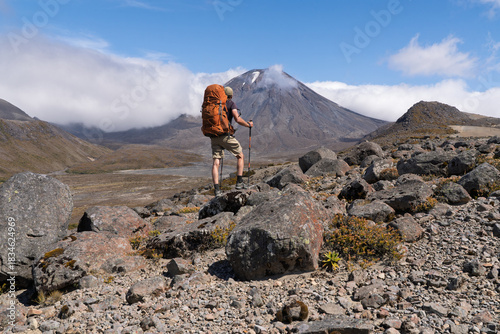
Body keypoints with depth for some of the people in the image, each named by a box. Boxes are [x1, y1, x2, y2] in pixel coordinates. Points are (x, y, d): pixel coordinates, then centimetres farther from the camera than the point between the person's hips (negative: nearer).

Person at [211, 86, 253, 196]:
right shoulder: (231, 103, 1)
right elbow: (237, 119, -12)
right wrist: (248, 125, 4)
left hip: (214, 136, 5)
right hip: (226, 135, -5)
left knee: (216, 163, 1)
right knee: (240, 156, 14)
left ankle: (216, 189, -9)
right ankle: (239, 182, 9)